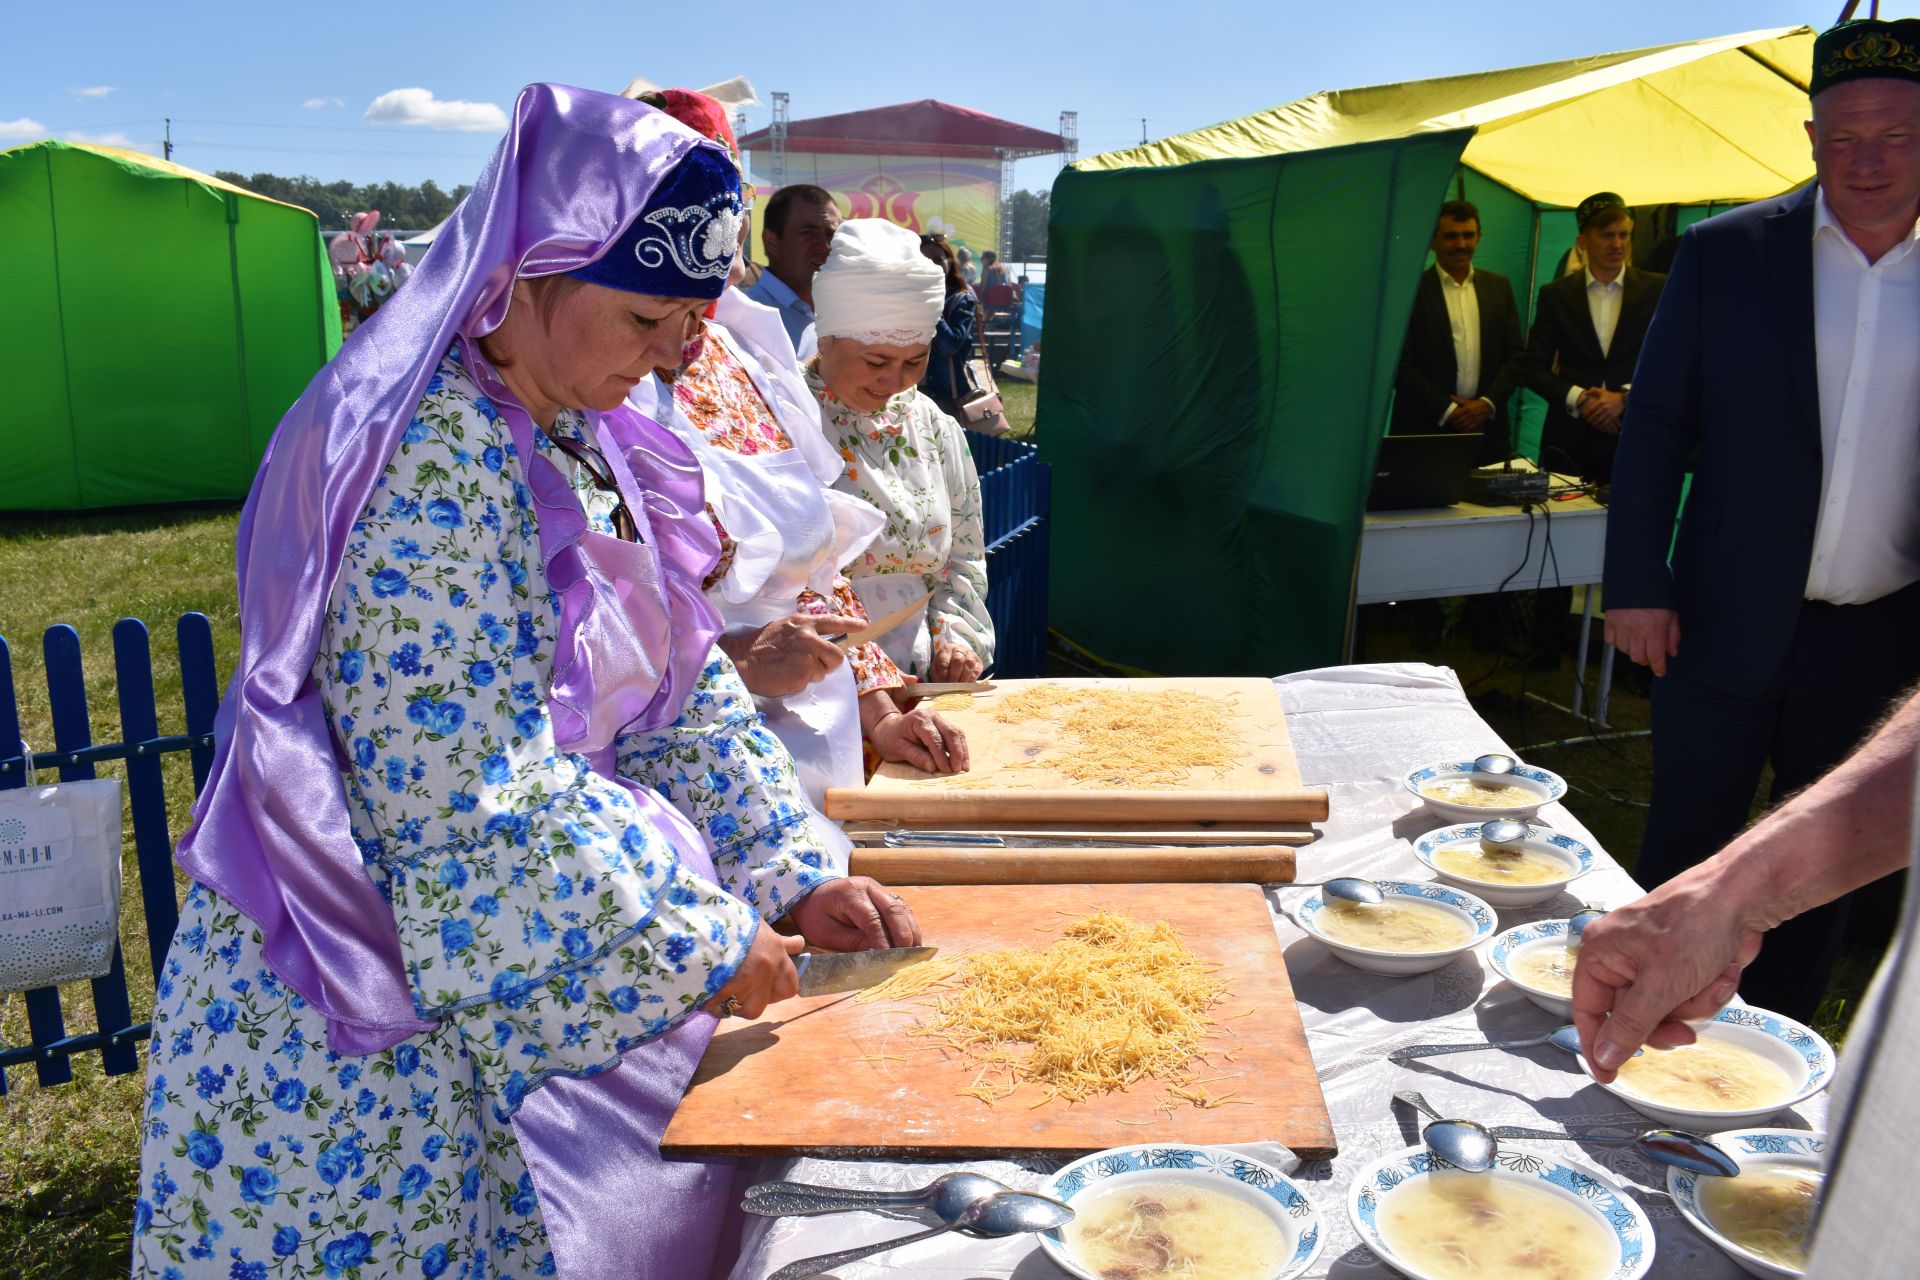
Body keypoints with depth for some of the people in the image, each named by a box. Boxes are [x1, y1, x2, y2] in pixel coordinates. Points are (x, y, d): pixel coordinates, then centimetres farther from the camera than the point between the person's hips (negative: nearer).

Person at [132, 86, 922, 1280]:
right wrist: (705, 945, -19)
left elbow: (682, 684, 7)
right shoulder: (431, 462, -25)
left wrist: (796, 877, 1)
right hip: (362, 1021, -8)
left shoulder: (580, 438, 3)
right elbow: (475, 801, -28)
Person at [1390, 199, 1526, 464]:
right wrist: (1447, 410, -10)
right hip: (1425, 433, -3)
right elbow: (1401, 364, -6)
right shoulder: (1410, 290, -1)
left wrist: (1488, 403, -4)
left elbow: (1515, 355, 11)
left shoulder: (1499, 286, 13)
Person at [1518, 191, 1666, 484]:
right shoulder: (1555, 294, 8)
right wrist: (1578, 398, -9)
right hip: (1569, 440, 0)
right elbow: (1532, 367, 5)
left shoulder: (1657, 290, 6)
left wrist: (1626, 398, -10)